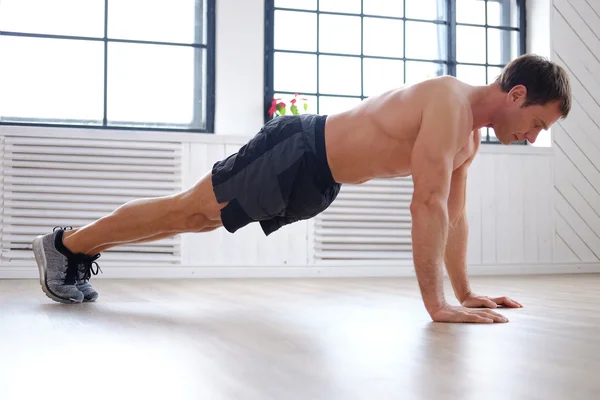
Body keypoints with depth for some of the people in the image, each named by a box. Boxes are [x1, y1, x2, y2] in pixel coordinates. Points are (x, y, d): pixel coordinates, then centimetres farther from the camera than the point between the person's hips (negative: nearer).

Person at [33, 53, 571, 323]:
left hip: (316, 183, 9)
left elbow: (454, 212, 11)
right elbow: (428, 204, -32)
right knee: (185, 210, 1)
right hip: (295, 154, -9)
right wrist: (436, 304, -31)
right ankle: (67, 243, 19)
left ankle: (81, 254, 32)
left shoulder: (470, 135, 4)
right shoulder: (450, 102, -26)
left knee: (198, 218, 17)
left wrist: (465, 291, 8)